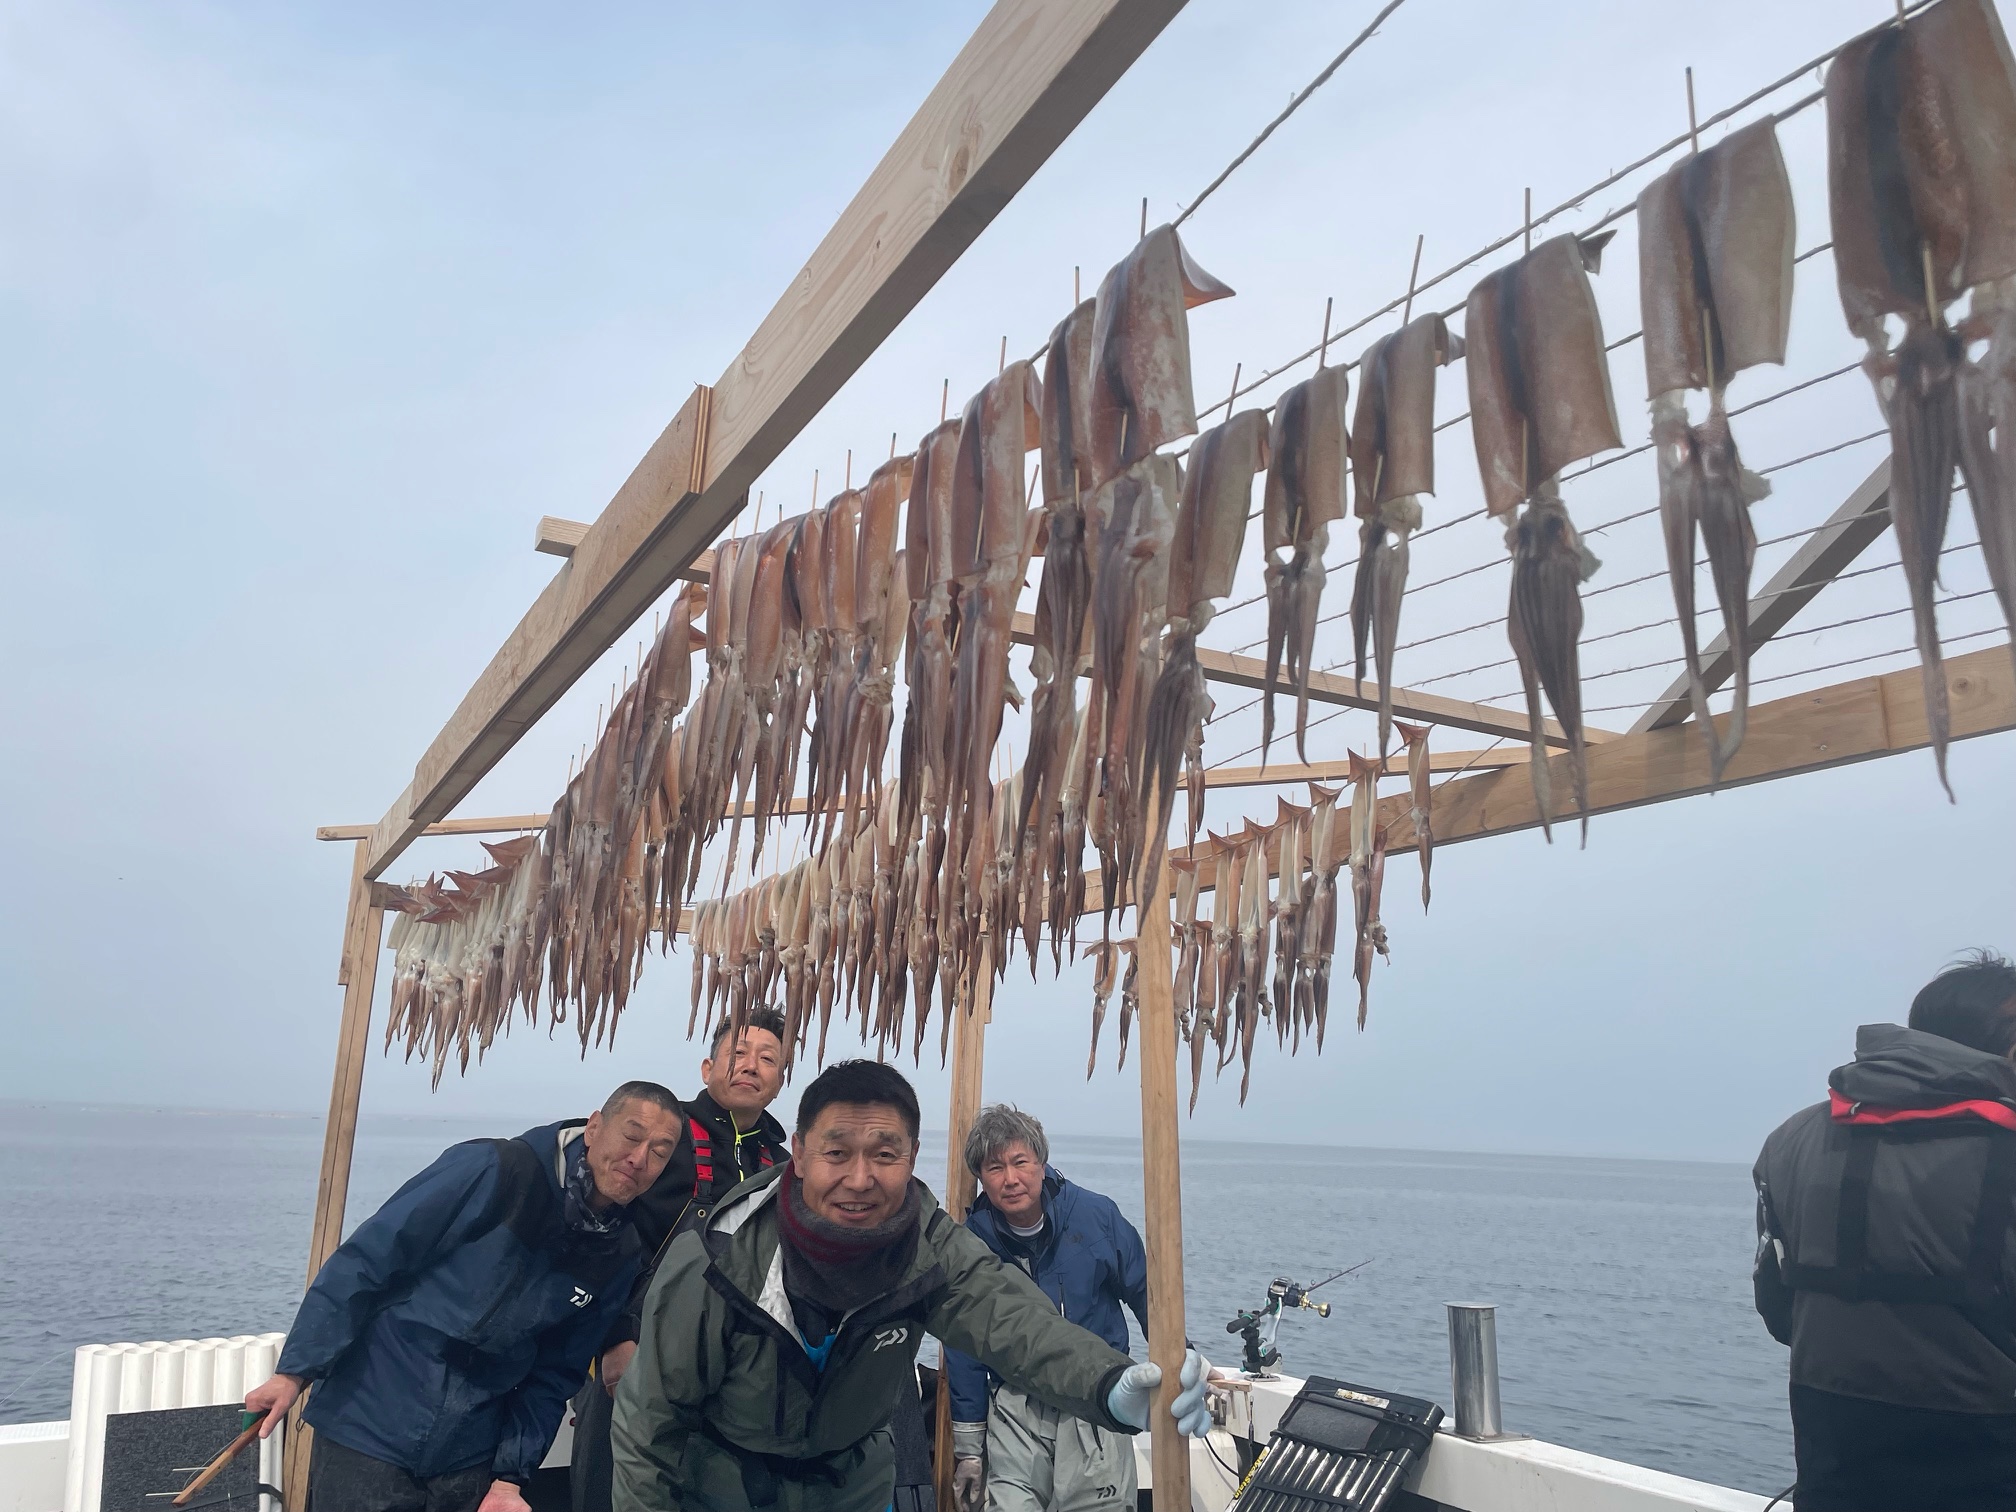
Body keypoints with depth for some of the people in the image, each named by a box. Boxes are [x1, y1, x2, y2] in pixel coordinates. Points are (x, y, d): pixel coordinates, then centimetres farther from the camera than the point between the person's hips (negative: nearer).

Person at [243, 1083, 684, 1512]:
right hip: (366, 1437, -4)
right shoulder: (493, 1171, -17)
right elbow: (362, 1263, -13)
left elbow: (554, 1377, 5)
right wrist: (296, 1370, -13)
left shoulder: (616, 1260, -1)